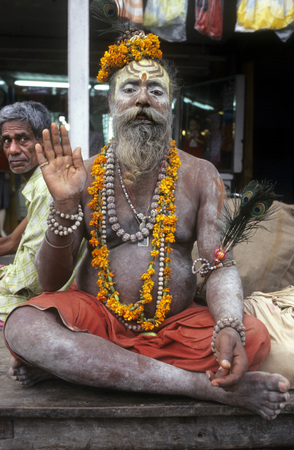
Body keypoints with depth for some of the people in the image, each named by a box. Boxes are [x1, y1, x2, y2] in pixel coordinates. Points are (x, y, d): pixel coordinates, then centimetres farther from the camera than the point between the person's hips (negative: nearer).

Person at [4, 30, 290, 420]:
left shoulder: (200, 176, 2)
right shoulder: (85, 175, 0)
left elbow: (220, 265, -6)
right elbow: (51, 282, -4)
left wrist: (229, 327, -28)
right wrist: (65, 206, -22)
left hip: (176, 322, 2)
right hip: (96, 316, -1)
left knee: (254, 338, -27)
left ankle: (61, 364, -20)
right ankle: (204, 384, -29)